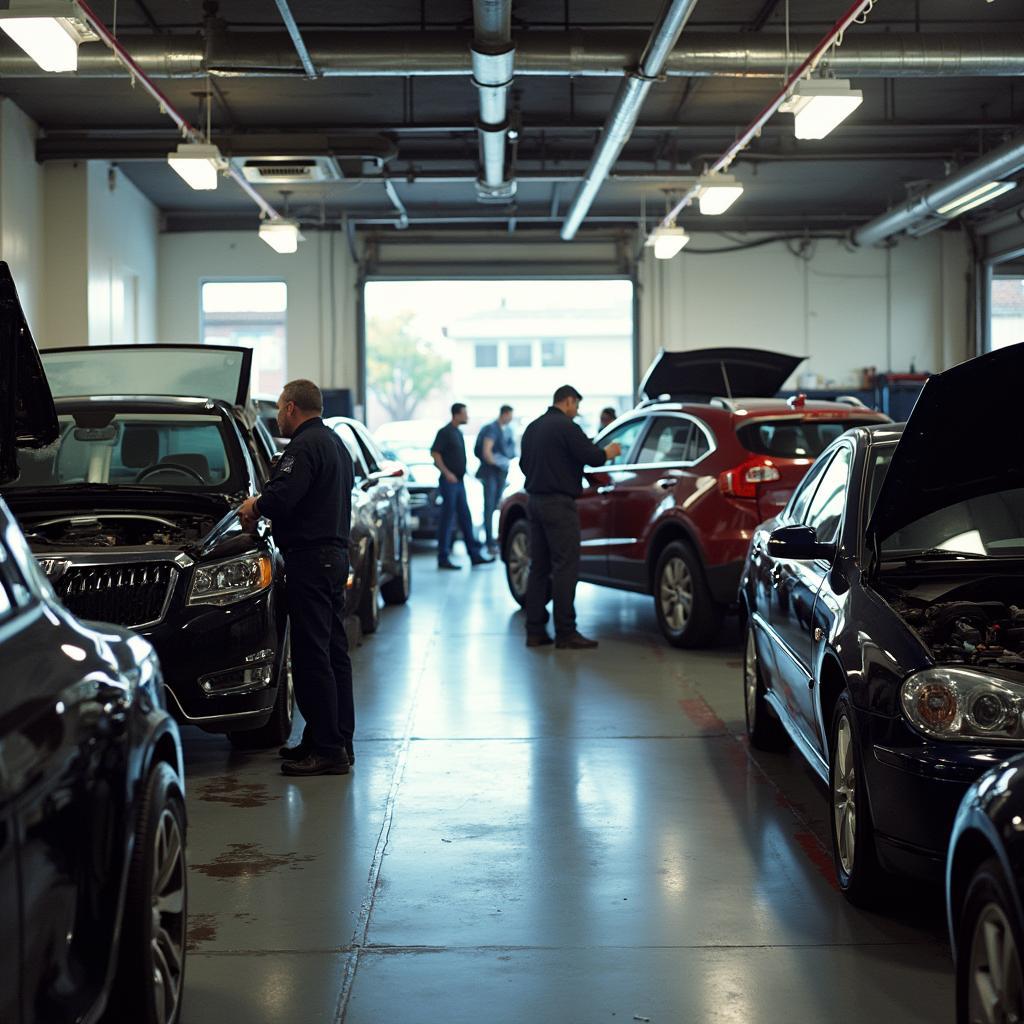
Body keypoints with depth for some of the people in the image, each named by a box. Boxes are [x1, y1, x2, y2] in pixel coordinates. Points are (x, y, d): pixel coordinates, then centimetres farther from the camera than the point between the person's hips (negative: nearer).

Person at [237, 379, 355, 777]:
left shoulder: (305, 447, -14)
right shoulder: (335, 443, 19)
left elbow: (280, 498, -25)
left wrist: (253, 507, -3)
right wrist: (262, 505, 22)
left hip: (310, 558, -11)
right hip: (335, 554, 11)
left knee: (312, 657, -9)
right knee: (334, 652, 14)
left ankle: (328, 750, -9)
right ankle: (338, 741, 20)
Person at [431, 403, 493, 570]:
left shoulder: (458, 433, 15)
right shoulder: (445, 432, -11)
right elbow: (434, 453, -17)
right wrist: (447, 473, -23)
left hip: (459, 481, 9)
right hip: (450, 481, -9)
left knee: (465, 518, 10)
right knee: (447, 519, -5)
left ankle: (475, 554, 13)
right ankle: (443, 558, -1)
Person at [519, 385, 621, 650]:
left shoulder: (532, 428, 14)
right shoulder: (566, 427, -12)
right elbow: (592, 457, -17)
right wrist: (610, 451, 4)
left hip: (535, 502, 9)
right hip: (559, 504, -9)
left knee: (539, 568, 11)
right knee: (565, 567, -6)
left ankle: (535, 631, 11)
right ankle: (565, 633, -7)